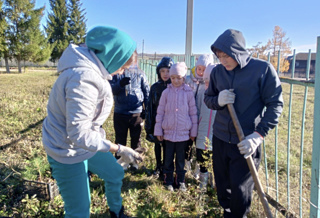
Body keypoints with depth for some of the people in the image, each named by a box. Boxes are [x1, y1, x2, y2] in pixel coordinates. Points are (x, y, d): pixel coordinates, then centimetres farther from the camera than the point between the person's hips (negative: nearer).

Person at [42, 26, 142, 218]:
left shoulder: (93, 68, -1)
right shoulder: (83, 78, -32)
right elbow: (78, 133, -31)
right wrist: (118, 149, -26)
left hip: (87, 142, 10)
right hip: (69, 151, -9)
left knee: (115, 173, 24)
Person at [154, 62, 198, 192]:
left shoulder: (188, 92, -3)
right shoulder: (166, 92, -1)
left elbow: (193, 113, 3)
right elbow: (160, 112, 3)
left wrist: (193, 131, 5)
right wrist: (158, 130, 2)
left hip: (183, 132, -1)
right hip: (168, 131, 1)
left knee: (180, 158, 12)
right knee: (168, 157, 11)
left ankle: (180, 181, 28)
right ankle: (168, 180, 27)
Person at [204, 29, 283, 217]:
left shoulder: (263, 69, -10)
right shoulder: (217, 71, 2)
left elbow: (275, 105, -9)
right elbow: (208, 98, 11)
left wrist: (258, 135, -20)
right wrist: (218, 100, -14)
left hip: (246, 143, -4)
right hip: (220, 139, 4)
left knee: (240, 190, 3)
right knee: (223, 187, 16)